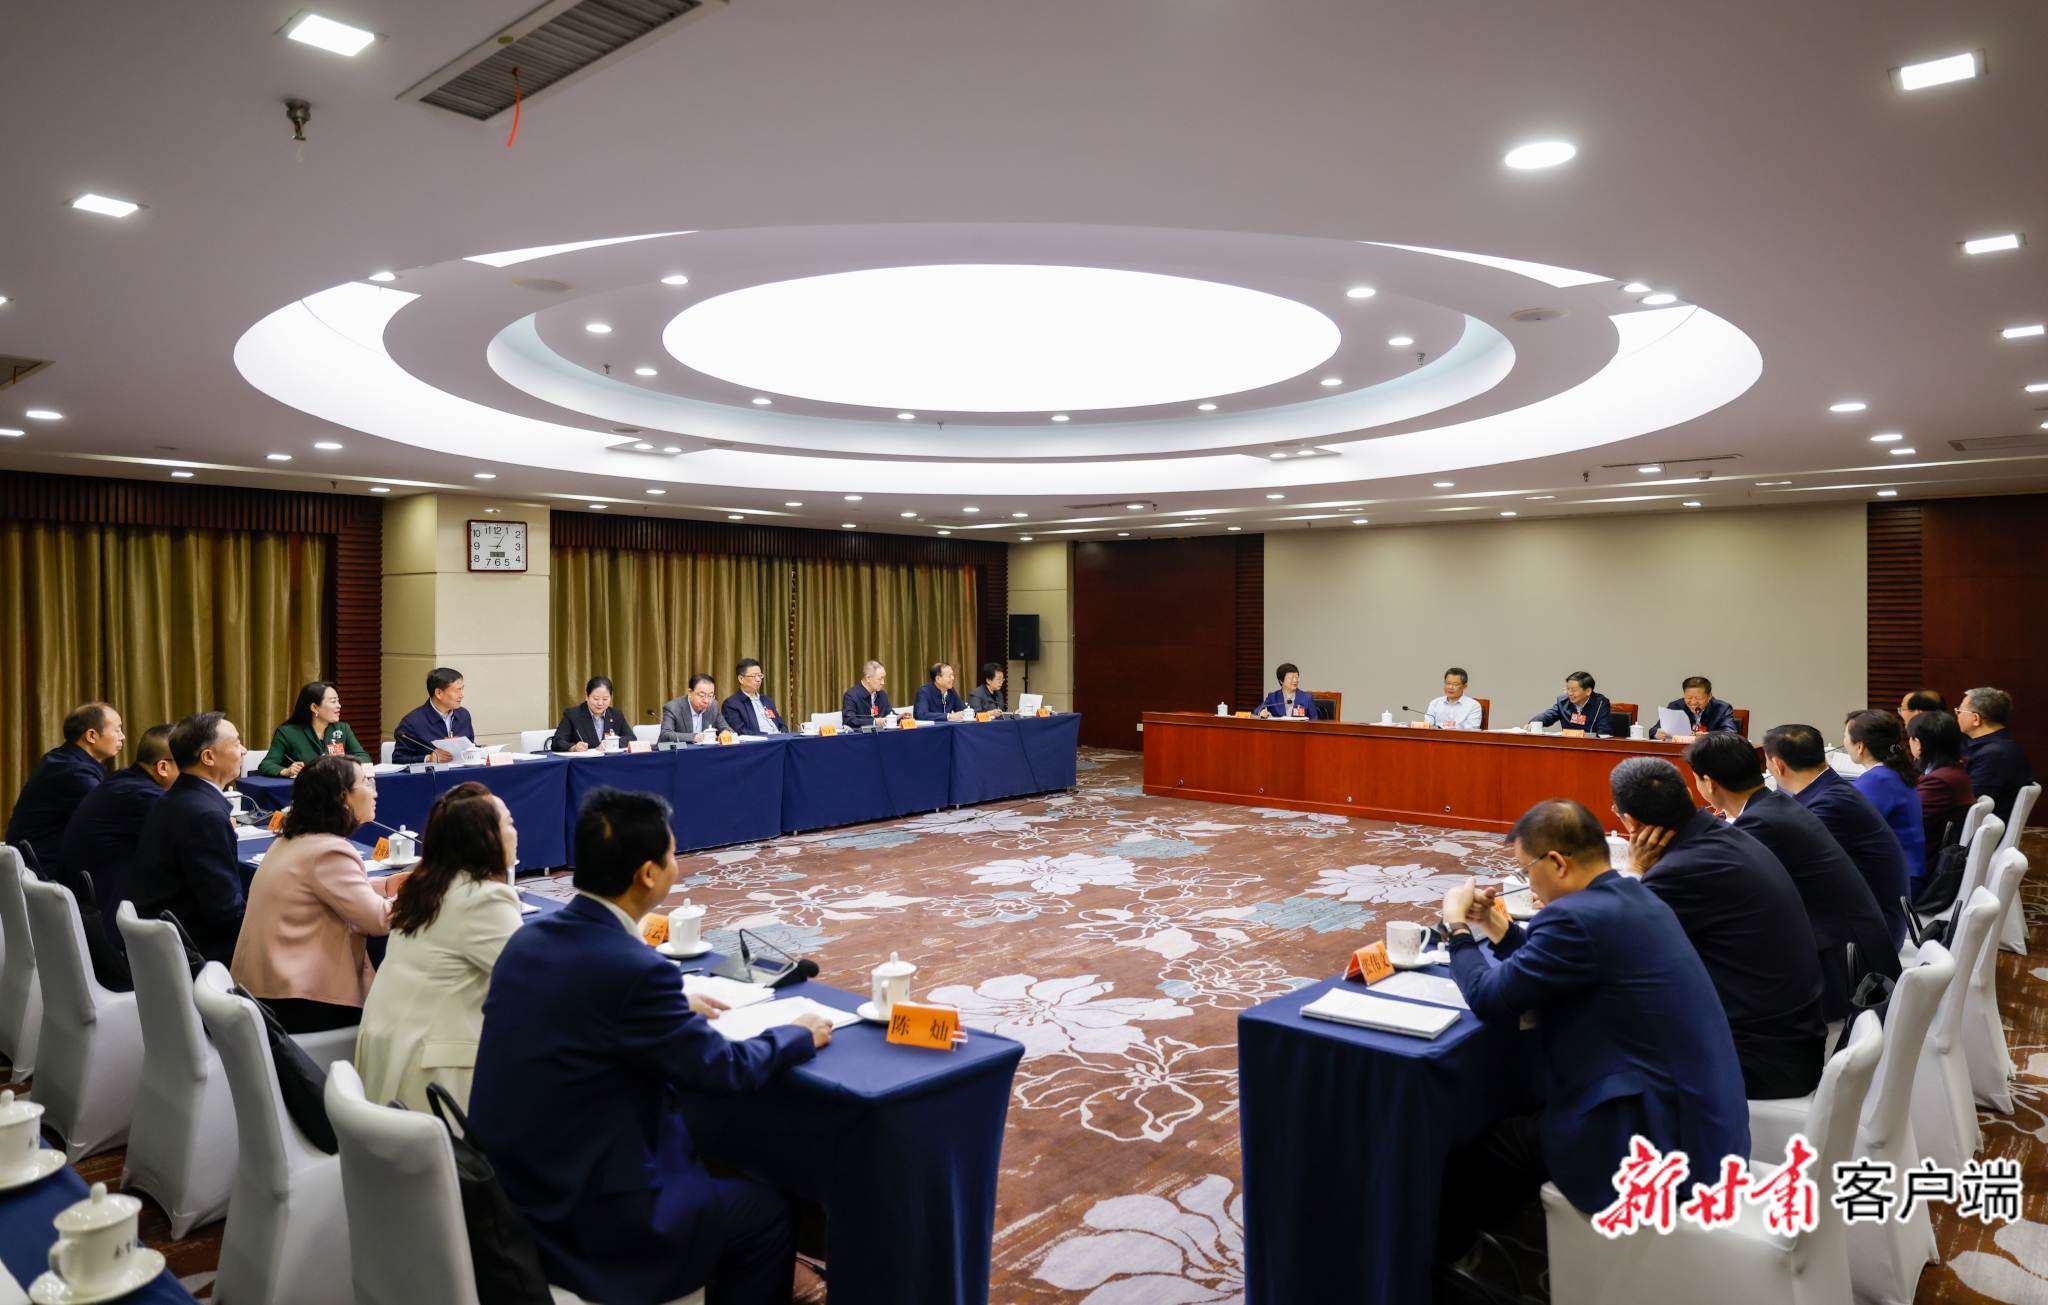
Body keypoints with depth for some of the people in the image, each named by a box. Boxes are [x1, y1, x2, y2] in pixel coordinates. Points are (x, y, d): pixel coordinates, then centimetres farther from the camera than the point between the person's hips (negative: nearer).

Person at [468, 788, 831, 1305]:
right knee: (765, 1212, 10)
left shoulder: (530, 935, -2)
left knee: (702, 1158, 27)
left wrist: (677, 1008, 23)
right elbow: (724, 1068, -13)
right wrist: (799, 1035, 4)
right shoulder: (636, 968, -26)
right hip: (577, 1213, -8)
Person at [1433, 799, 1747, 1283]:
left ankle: (1435, 1267, 31)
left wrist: (1457, 927, 1)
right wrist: (1500, 930, 16)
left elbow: (1491, 1000, -13)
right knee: (1513, 1121, 23)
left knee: (1477, 1144, 9)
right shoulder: (1635, 898, 7)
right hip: (1704, 1125, 9)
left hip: (1660, 1144, -9)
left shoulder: (1577, 916, -23)